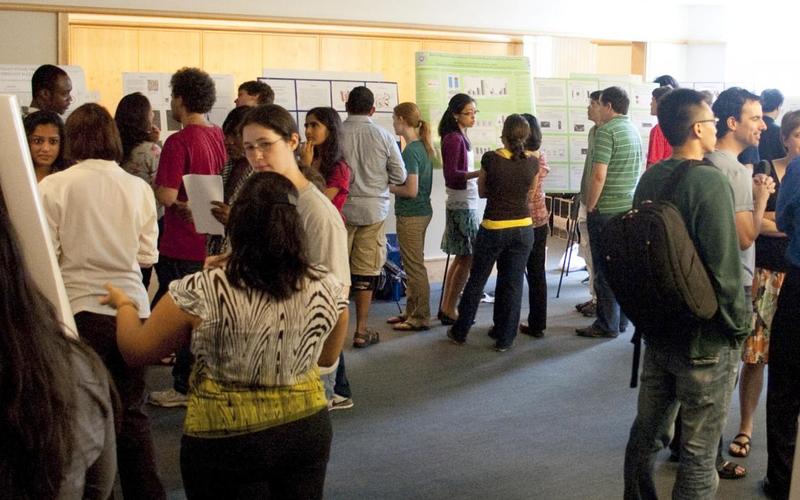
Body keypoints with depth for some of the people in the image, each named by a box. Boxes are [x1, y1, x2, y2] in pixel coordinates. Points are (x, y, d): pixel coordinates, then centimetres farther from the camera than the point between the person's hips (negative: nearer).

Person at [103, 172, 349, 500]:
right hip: (307, 430, 2)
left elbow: (135, 352, -6)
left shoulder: (200, 293, -23)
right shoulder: (328, 288, -13)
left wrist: (123, 303, 13)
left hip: (223, 440, -2)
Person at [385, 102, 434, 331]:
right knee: (413, 266, 17)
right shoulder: (422, 147, 8)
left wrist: (388, 187, -8)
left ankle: (421, 318, 8)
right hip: (422, 211, 9)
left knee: (415, 267, 0)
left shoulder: (410, 151, -19)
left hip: (411, 215, -9)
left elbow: (411, 190, -22)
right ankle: (412, 312, 27)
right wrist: (393, 184, 9)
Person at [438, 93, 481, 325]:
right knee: (467, 259, -4)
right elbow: (450, 174, -20)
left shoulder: (460, 137, 12)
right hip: (462, 205, -9)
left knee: (461, 258, 12)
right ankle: (450, 310, 3)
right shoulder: (454, 138, -14)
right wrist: (479, 173, -28)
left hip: (466, 203, 9)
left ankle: (446, 308, 18)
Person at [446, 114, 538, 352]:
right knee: (512, 283, 11)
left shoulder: (491, 158, -12)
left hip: (493, 229, -2)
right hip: (523, 229, 2)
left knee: (476, 280, 12)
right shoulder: (533, 162, -4)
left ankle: (460, 332, 23)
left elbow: (482, 191, 2)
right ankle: (504, 337, 17)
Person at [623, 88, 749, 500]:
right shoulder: (709, 180, -20)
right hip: (705, 340, -7)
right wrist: (741, 327, -8)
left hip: (657, 329, 8)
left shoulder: (650, 178, 3)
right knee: (698, 454, 4)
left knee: (646, 430, 20)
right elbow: (725, 267, -22)